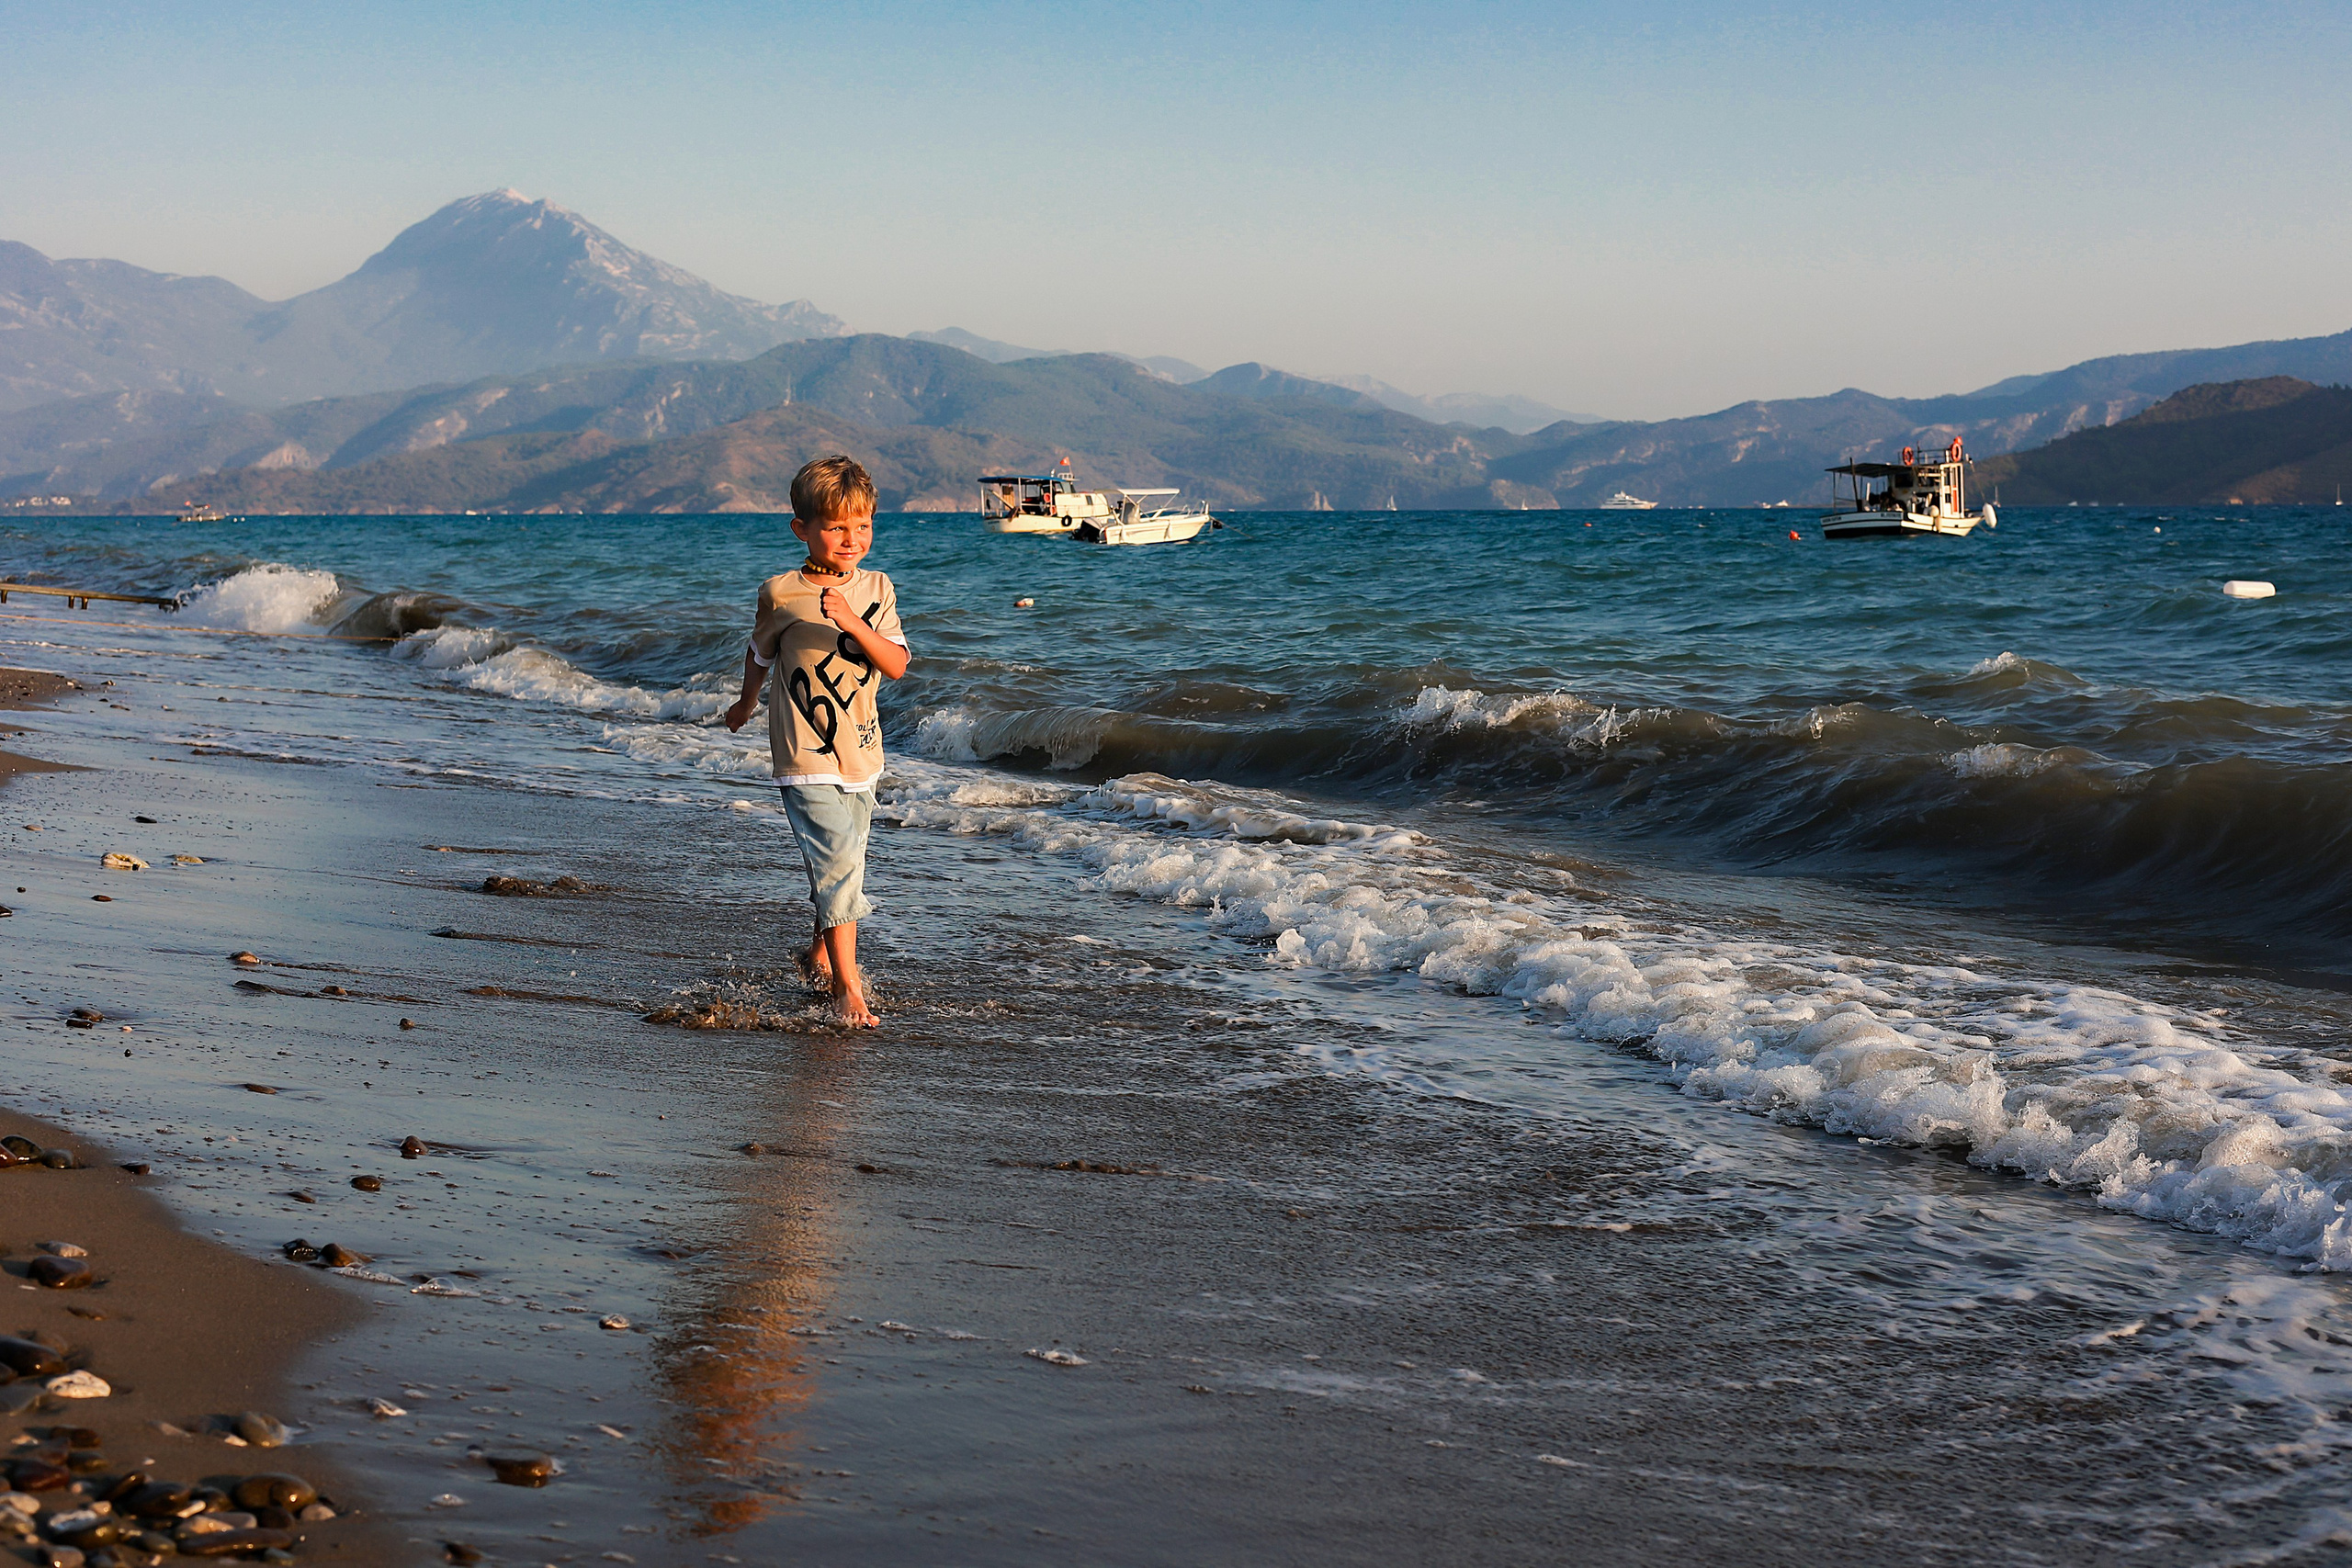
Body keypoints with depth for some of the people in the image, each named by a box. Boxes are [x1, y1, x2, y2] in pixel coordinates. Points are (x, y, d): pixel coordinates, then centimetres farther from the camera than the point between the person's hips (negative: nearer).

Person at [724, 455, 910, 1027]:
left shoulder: (876, 589, 2)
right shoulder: (780, 595, -7)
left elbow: (896, 664, -8)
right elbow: (760, 653, 13)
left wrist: (854, 624, -23)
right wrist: (747, 703, 28)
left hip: (860, 753, 5)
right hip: (806, 757, -4)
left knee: (843, 862, 16)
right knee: (838, 858, -17)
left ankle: (820, 956, 38)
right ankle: (846, 986, -16)